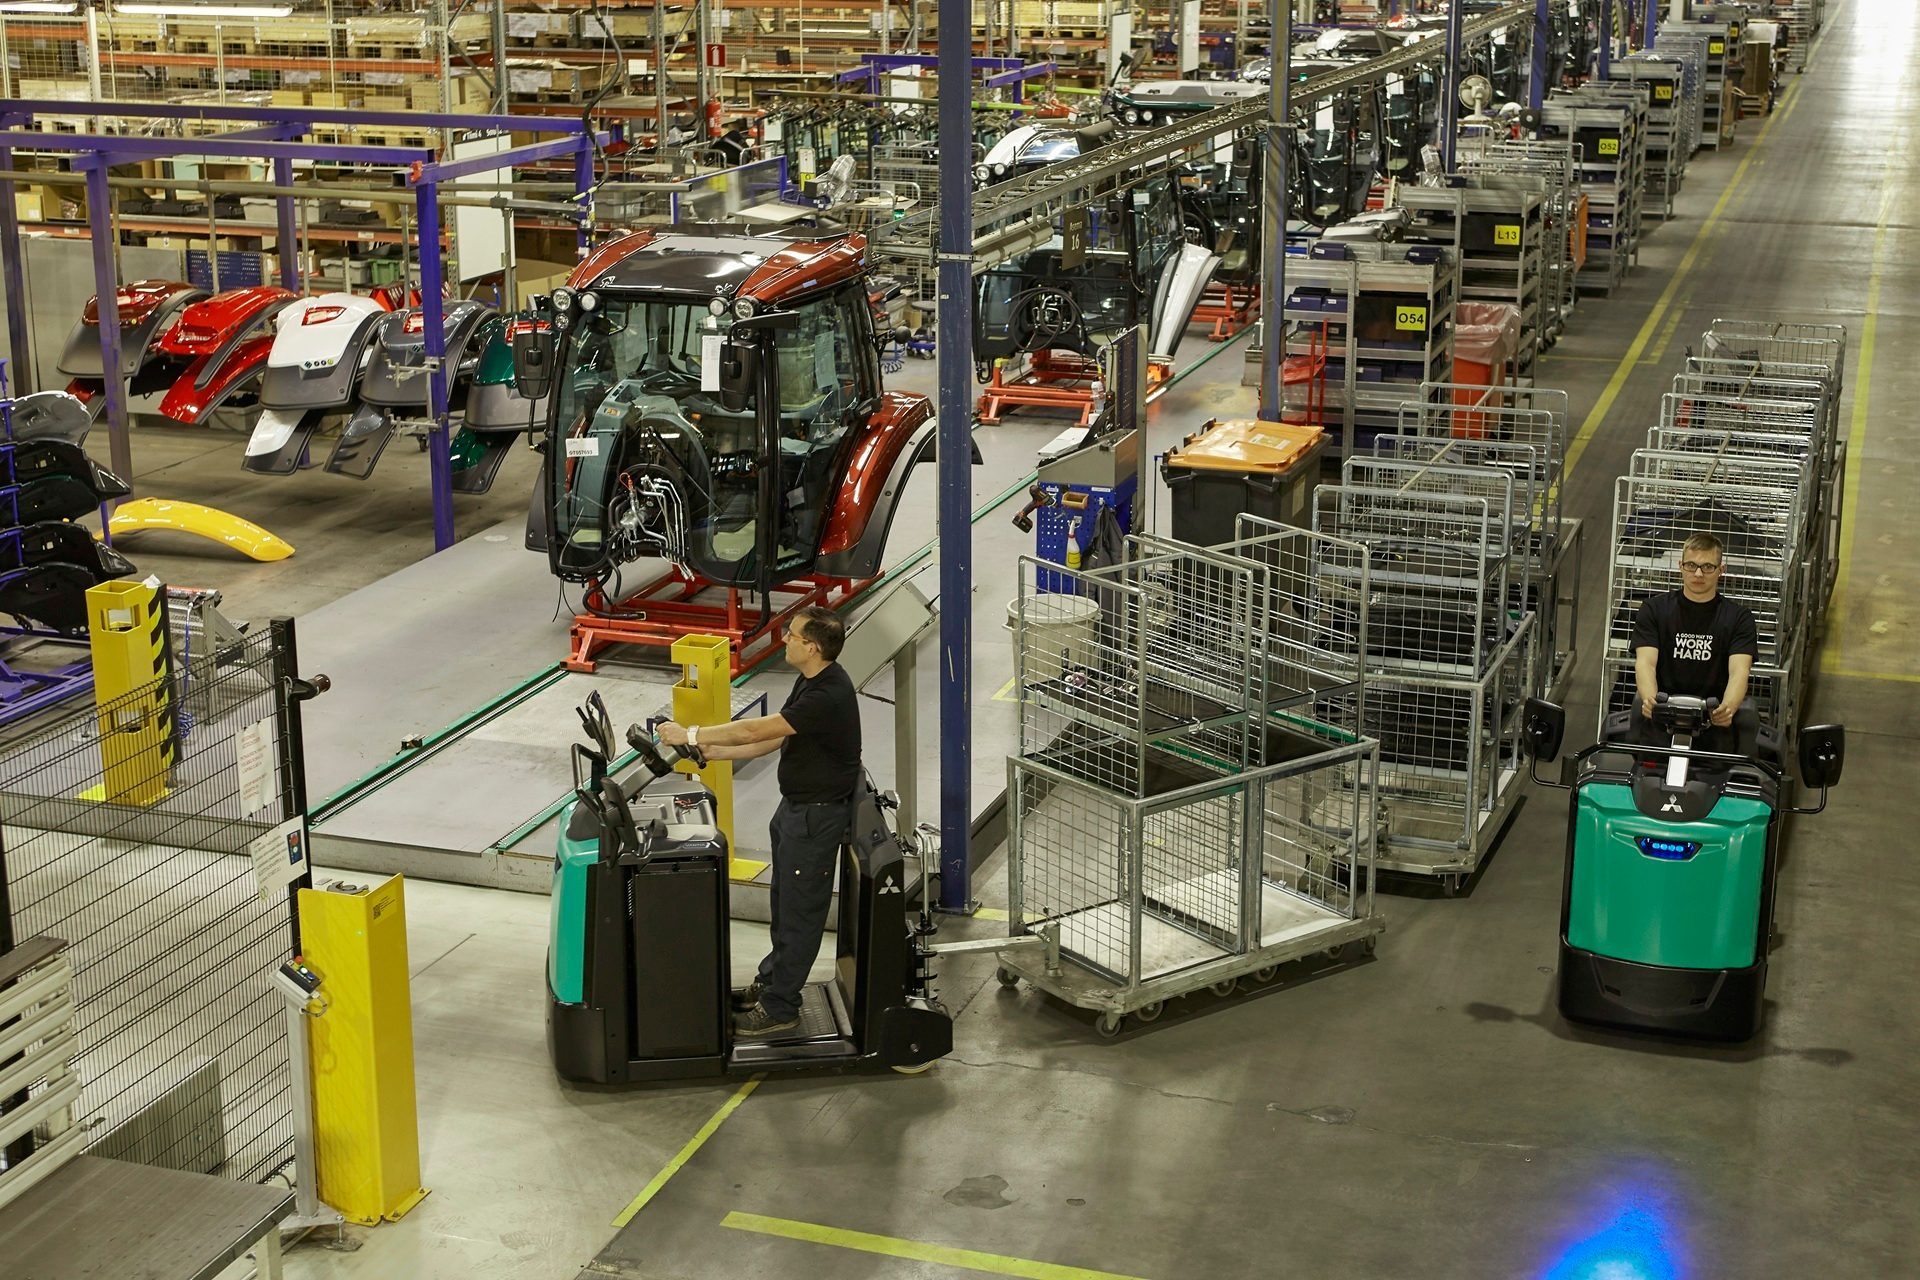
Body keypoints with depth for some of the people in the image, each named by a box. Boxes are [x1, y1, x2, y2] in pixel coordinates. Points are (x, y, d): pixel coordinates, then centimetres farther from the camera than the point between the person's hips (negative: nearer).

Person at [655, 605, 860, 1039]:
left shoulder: (828, 697, -29)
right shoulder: (811, 681, 4)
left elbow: (756, 730, -27)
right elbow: (775, 738, 11)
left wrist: (690, 734, -19)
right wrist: (715, 751, 5)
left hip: (817, 815, -10)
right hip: (795, 805, 10)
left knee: (799, 911, 1)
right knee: (784, 903, 22)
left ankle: (780, 1007, 10)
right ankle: (771, 982, 36)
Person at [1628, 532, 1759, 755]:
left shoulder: (1739, 617, 7)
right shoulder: (1654, 609, 8)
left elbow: (1739, 671, -7)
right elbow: (1645, 662, -5)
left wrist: (1727, 707, -30)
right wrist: (1650, 700, -28)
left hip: (1715, 710, 0)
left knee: (1747, 718, -28)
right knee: (1641, 711, -30)